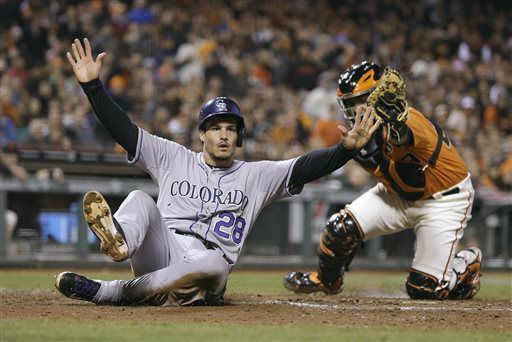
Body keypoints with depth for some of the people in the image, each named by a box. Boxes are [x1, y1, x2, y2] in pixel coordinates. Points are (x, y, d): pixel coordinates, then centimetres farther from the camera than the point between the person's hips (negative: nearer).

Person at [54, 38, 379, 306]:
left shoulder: (255, 175, 15)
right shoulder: (173, 158, 17)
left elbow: (304, 168, 1)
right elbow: (124, 130, 10)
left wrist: (347, 148, -17)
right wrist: (93, 85, 0)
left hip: (204, 272, -1)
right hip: (160, 255, 1)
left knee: (214, 264, -36)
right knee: (140, 199, -20)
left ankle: (105, 292, -42)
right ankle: (119, 243, -60)